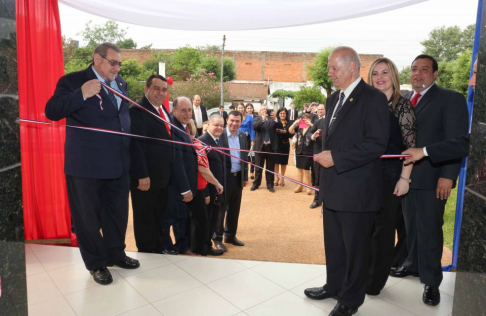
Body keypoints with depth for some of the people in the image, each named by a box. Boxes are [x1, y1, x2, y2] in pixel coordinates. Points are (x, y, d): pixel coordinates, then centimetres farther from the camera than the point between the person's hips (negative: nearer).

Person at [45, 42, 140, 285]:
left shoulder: (121, 83, 11)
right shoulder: (72, 81, -8)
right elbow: (51, 112, -16)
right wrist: (81, 94, -27)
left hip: (118, 162, 6)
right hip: (85, 164, -5)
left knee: (118, 212, 17)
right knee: (87, 216, 9)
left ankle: (115, 254, 38)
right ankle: (96, 264, 28)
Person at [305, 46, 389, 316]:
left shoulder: (373, 98, -13)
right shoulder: (333, 99, 14)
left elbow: (376, 143, -20)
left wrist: (336, 158, -20)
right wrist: (325, 157, 14)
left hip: (356, 190, -8)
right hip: (332, 187, 8)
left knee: (355, 247, 9)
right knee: (333, 243, 20)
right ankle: (334, 286, 40)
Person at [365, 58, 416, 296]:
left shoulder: (402, 105, -6)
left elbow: (410, 145, -9)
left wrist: (404, 178, -14)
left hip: (390, 174, -4)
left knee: (383, 226, 6)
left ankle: (375, 281, 21)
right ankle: (365, 274, 34)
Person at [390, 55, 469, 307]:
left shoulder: (451, 99, -4)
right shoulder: (403, 99, 11)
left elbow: (457, 141, -10)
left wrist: (448, 175, -17)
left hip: (431, 177, -5)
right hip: (405, 174, 5)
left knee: (429, 230, 3)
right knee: (411, 226, 16)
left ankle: (431, 282, 17)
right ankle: (413, 264, 32)